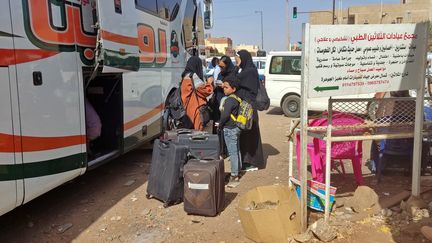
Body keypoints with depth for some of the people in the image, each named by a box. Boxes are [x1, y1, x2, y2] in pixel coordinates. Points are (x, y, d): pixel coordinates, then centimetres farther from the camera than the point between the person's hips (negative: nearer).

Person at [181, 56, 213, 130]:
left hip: (189, 108, 9)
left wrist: (205, 83, 18)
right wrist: (209, 83, 2)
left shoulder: (186, 76, 14)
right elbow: (204, 90, -14)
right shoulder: (193, 76, -13)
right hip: (195, 109, -9)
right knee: (197, 129, -7)